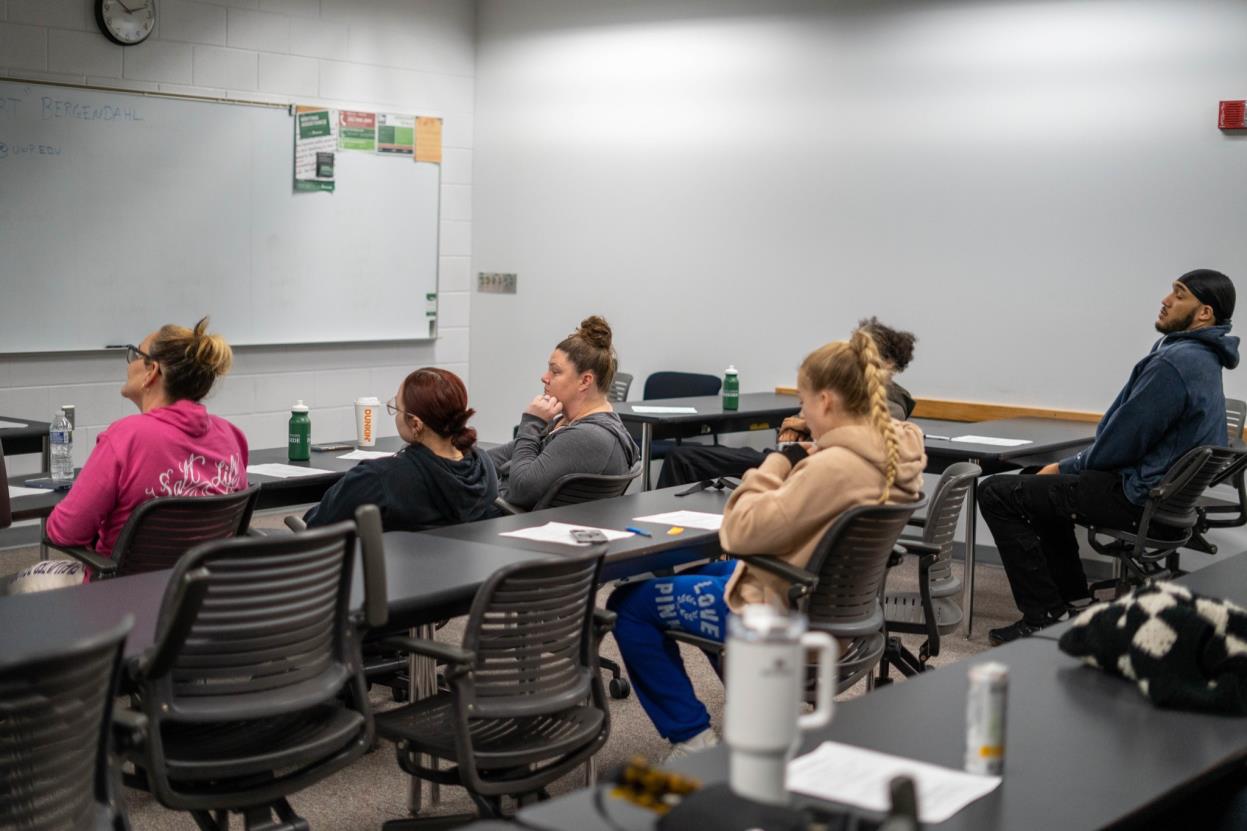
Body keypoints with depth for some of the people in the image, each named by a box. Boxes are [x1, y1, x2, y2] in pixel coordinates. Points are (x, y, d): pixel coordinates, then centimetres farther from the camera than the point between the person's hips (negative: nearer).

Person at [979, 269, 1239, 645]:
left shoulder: (1175, 363, -23)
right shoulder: (1201, 357, 10)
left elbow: (1122, 443, -22)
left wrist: (1067, 468, -4)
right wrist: (1068, 466, 11)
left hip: (1136, 495, -11)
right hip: (1163, 486, 11)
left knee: (996, 493, -11)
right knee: (1038, 484, 30)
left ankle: (1046, 616, -7)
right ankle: (1072, 599, 27)